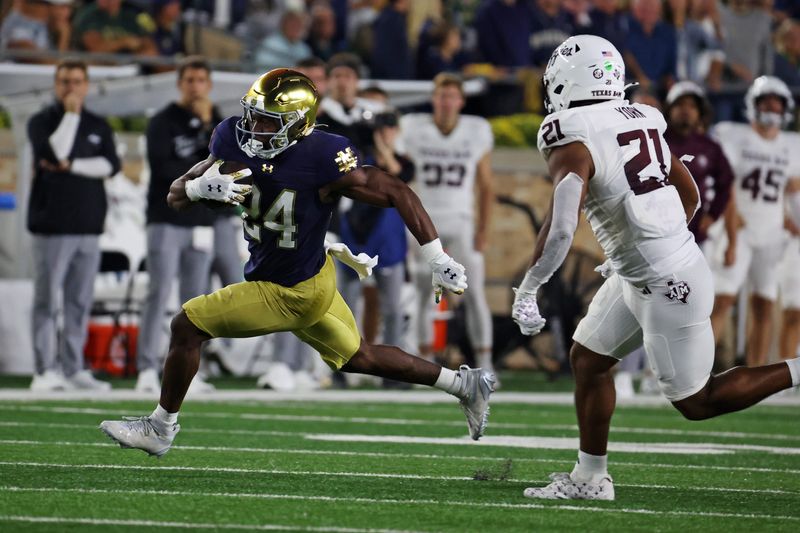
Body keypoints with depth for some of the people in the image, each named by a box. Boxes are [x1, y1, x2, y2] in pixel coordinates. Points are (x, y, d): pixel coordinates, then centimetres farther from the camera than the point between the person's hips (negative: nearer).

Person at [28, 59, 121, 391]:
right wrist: (70, 114, -11)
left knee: (80, 302, 5)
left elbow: (111, 165, 0)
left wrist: (71, 166, -10)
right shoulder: (41, 122, 3)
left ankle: (74, 370, 9)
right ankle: (45, 370, -7)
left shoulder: (98, 127, 15)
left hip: (88, 227, 4)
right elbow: (54, 152, -16)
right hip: (51, 225, -4)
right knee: (47, 301, -6)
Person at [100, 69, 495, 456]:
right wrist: (202, 186, -30)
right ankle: (465, 384, 38)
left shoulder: (322, 161, -29)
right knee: (358, 358, 25)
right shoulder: (234, 142, -12)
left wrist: (438, 260, -22)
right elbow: (176, 197, -6)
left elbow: (398, 195, -21)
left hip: (292, 293, -8)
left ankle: (160, 429, 16)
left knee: (187, 327, -5)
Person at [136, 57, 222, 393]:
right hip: (167, 221, -5)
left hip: (202, 222, 5)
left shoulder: (217, 123, 14)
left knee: (195, 298, 5)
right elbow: (162, 167, -13)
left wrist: (209, 125, -9)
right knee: (159, 294, -11)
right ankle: (147, 370, -13)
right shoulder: (163, 123, 0)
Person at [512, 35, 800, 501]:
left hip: (668, 287, -9)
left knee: (695, 402, 6)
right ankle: (590, 478, 24)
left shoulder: (573, 146, -19)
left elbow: (560, 229, -32)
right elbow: (691, 198, 15)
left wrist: (527, 292, -19)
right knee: (587, 359, 17)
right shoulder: (640, 121, 5)